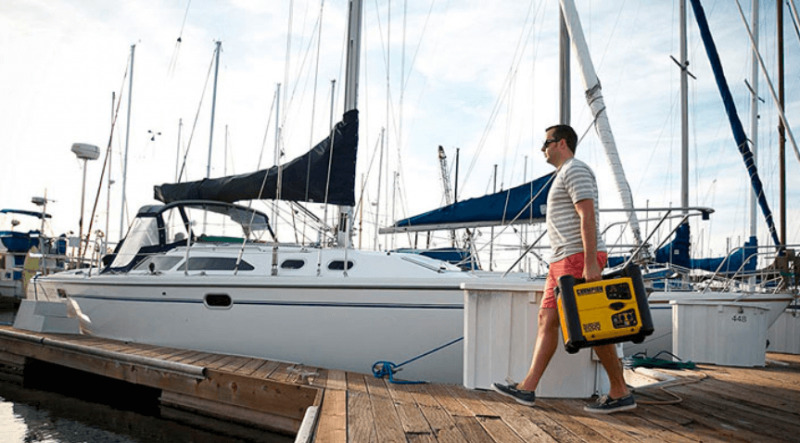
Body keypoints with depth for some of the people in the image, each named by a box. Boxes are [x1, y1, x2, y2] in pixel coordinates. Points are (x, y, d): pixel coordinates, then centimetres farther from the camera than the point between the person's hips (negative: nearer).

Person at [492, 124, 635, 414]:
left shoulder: (575, 169, -9)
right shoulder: (565, 175, 23)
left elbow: (588, 216, -20)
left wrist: (590, 263, -26)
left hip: (579, 259, -11)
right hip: (565, 261, 11)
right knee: (547, 319, 5)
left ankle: (620, 393, 5)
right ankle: (527, 388, 6)